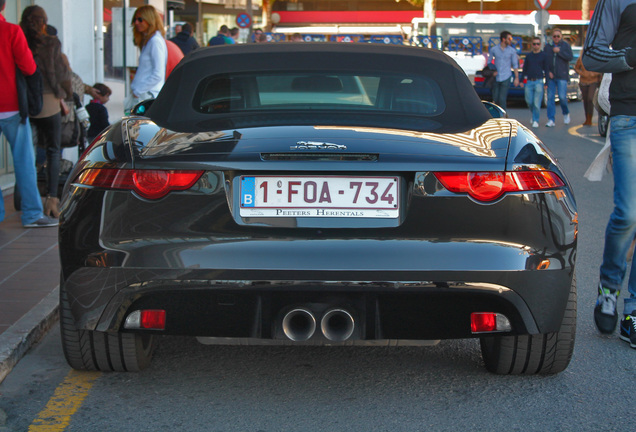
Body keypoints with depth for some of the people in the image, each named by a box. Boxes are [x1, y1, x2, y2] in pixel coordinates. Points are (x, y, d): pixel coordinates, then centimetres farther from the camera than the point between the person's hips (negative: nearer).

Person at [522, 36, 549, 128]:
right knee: (529, 102, 4)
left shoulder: (543, 55, 4)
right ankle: (535, 115, 30)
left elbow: (546, 69, 4)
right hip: (529, 82, 3)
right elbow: (524, 68, 18)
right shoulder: (528, 55, 13)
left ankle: (536, 120, 0)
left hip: (539, 82, -3)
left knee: (537, 103, -9)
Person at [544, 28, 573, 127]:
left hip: (562, 76, -3)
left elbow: (570, 57, -8)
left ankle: (566, 113, 18)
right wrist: (548, 71, -4)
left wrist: (559, 51, -13)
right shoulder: (548, 47, 11)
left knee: (562, 97, -9)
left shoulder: (566, 45, 5)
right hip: (551, 76, 3)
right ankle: (551, 120, -2)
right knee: (550, 98, -3)